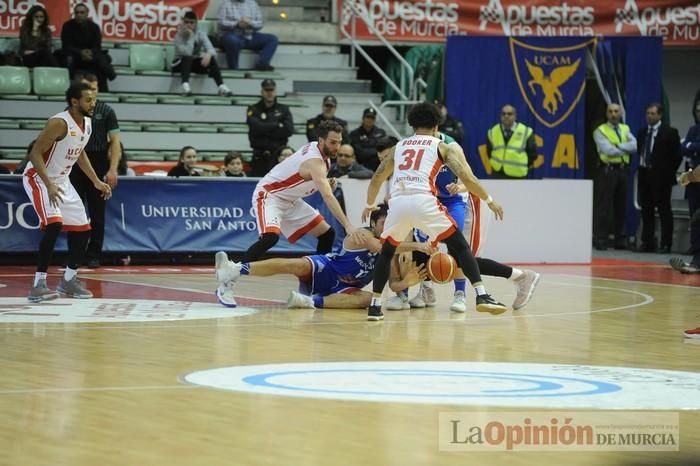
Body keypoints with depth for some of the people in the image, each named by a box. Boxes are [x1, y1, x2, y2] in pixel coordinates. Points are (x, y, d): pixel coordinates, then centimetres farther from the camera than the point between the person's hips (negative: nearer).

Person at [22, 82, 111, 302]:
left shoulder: (87, 124, 2)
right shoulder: (59, 123, -25)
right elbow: (35, 154, -26)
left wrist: (96, 181, 17)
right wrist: (50, 186, -35)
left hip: (62, 181, 9)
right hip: (39, 178, -9)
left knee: (82, 230, 9)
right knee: (54, 225, -27)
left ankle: (68, 280, 27)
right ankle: (38, 284, -23)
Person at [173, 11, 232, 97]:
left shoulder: (200, 34, -5)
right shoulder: (179, 36, -14)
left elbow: (211, 49, -20)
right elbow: (187, 53, -29)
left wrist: (208, 54, -44)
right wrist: (190, 36, -26)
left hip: (196, 64, 3)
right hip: (181, 63, -3)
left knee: (211, 59, -26)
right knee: (187, 58, -37)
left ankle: (221, 86, -37)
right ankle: (185, 85, -53)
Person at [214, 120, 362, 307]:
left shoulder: (321, 152, 0)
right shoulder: (315, 161, -29)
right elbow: (328, 197, -40)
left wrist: (328, 185, -6)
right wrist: (348, 226, -48)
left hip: (290, 199, 10)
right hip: (269, 194, -10)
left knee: (327, 234, 6)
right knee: (271, 236, -35)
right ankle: (226, 283, -32)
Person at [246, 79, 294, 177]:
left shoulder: (283, 109, 13)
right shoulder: (254, 110, 8)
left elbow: (289, 130, -3)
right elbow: (256, 128, -11)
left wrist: (266, 130, -6)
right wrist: (277, 126, -4)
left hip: (278, 157, 1)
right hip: (260, 157, -1)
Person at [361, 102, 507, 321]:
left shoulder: (398, 147, 27)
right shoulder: (442, 147, 18)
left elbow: (376, 179, 34)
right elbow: (466, 177, 6)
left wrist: (369, 205, 50)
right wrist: (489, 200, 17)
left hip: (397, 202, 3)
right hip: (423, 201, -3)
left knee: (386, 252, 24)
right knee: (460, 247, 9)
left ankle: (375, 305, 14)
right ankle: (482, 296, -5)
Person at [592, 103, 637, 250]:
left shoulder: (625, 129, 15)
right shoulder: (600, 131, -1)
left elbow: (634, 145, -3)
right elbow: (608, 150, -14)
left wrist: (618, 146, -14)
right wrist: (626, 148, -3)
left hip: (622, 170, 5)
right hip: (607, 170, -5)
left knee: (621, 205, 8)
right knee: (603, 206, -7)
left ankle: (620, 239, 13)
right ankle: (600, 239, -4)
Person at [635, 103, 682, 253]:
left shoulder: (669, 133, -4)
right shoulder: (641, 133, 13)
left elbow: (676, 155, -4)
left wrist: (669, 172, -5)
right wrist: (641, 168, 7)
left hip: (661, 177, -6)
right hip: (644, 176, 6)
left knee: (664, 211, -2)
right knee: (646, 211, 8)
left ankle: (666, 244, -1)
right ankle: (647, 243, 12)